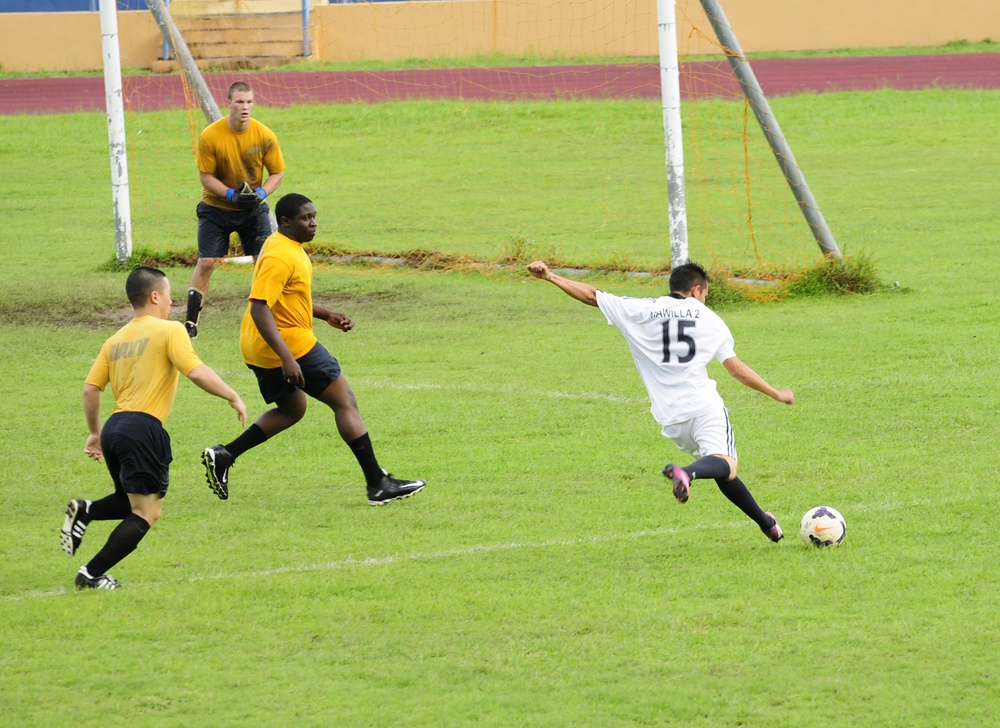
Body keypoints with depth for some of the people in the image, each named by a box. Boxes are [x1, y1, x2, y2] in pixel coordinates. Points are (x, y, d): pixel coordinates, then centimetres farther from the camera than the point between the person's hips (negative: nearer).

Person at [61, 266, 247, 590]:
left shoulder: (116, 340, 17)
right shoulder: (170, 331, -1)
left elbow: (90, 389, 14)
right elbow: (196, 372, -13)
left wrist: (95, 433, 24)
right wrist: (233, 397, -4)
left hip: (114, 428, 7)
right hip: (144, 429, -7)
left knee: (132, 501, 25)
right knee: (146, 512, 0)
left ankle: (84, 511, -3)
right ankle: (92, 574, -7)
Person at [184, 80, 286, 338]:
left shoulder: (264, 135, -12)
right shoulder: (210, 137, -18)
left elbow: (277, 172, -2)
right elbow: (206, 176, -11)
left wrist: (261, 193, -21)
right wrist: (231, 195, -25)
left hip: (254, 209, 1)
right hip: (216, 207, -1)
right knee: (206, 262, -5)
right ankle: (191, 321, 6)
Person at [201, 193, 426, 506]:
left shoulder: (289, 249, 12)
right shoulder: (280, 256, -21)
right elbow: (259, 307, -29)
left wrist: (328, 316, 17)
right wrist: (287, 358, -34)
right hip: (289, 343, -11)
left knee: (291, 409, 26)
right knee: (345, 402, -3)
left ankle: (223, 456, 15)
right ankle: (378, 485, -2)